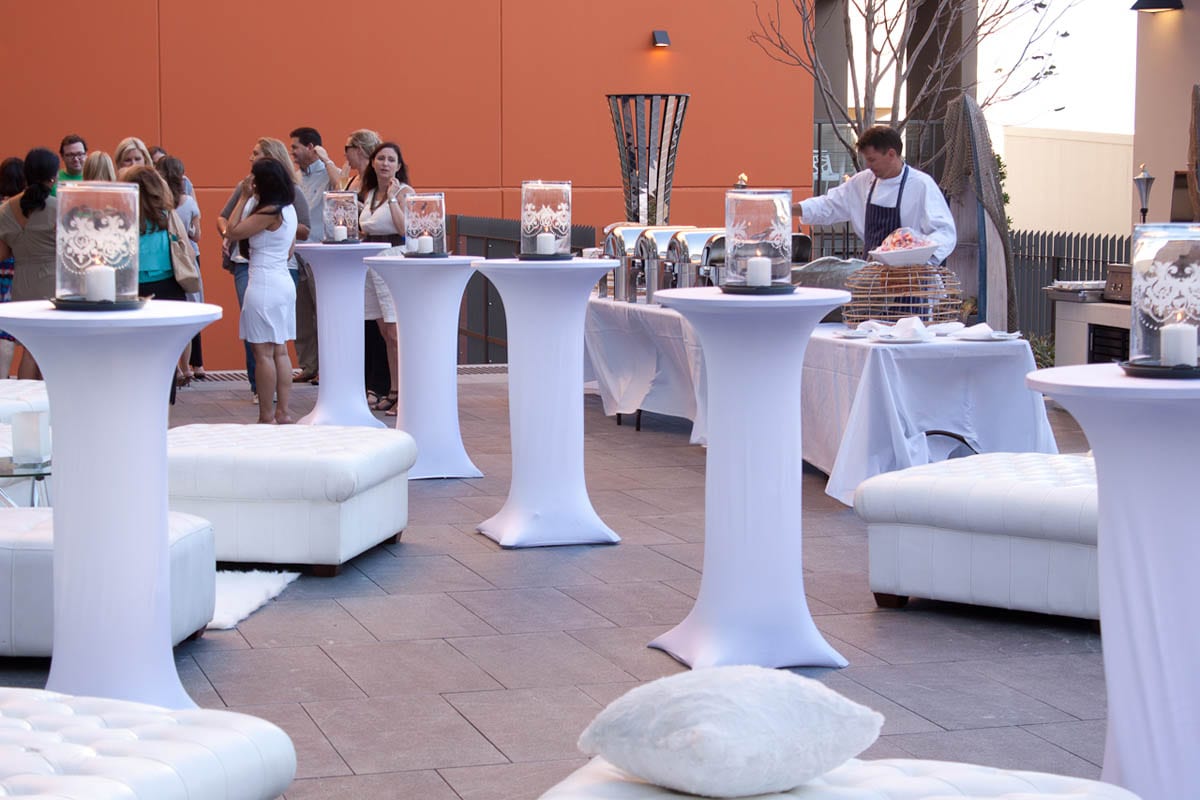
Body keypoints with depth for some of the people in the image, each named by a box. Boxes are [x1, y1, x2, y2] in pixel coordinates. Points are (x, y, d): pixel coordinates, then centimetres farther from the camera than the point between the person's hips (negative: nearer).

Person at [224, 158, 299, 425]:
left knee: (263, 353, -5)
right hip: (284, 282, 9)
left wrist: (244, 198, -8)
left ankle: (266, 417, -3)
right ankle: (282, 413, 13)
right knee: (280, 351, 11)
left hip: (264, 283, -9)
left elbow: (232, 232, -15)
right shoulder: (288, 210, 11)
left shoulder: (269, 212, -16)